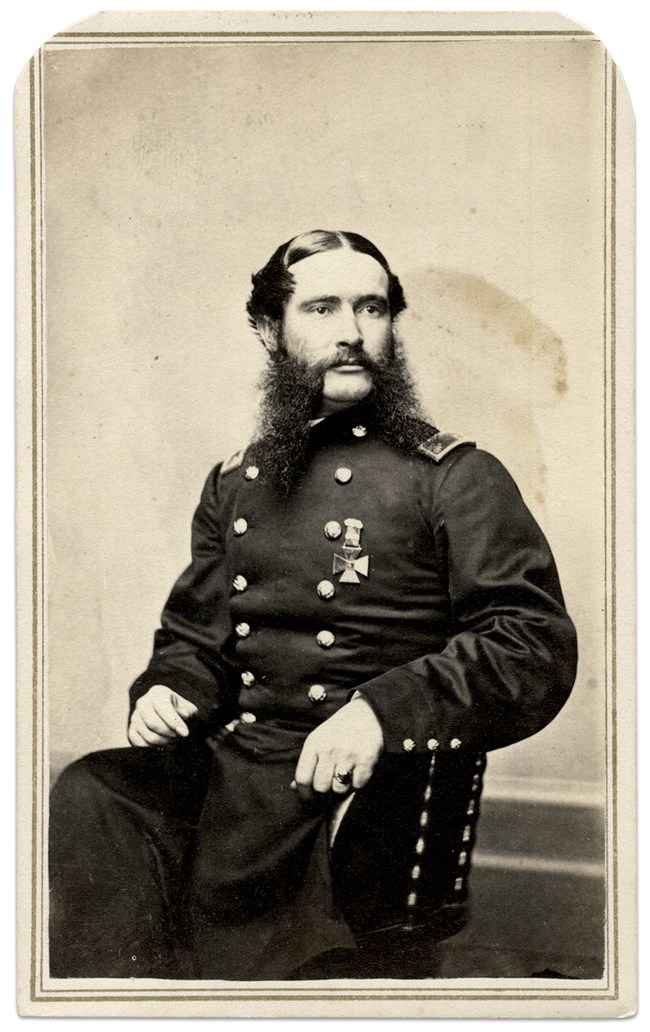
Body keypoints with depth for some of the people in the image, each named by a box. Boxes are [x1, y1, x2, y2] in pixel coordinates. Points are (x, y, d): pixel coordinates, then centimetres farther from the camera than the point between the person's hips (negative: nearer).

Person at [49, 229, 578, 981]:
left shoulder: (456, 478, 4)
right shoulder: (234, 483, 21)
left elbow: (536, 644, -7)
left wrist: (382, 709, -23)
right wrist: (168, 688, 4)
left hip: (372, 784, -4)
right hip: (225, 759, 4)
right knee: (83, 801, -25)